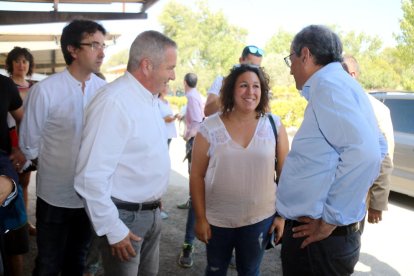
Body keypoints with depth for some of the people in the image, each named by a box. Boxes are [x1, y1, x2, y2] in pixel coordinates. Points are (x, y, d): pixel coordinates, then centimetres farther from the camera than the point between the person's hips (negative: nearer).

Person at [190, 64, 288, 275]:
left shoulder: (274, 125, -6)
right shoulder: (210, 128, -9)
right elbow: (197, 176, -4)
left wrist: (282, 215, -1)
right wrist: (200, 218, -5)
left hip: (260, 218, 0)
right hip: (217, 219, 0)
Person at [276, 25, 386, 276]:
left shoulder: (328, 83, -17)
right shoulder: (345, 85, 13)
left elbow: (364, 152, -29)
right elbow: (378, 147, 18)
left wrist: (330, 219, -21)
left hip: (319, 240, -9)